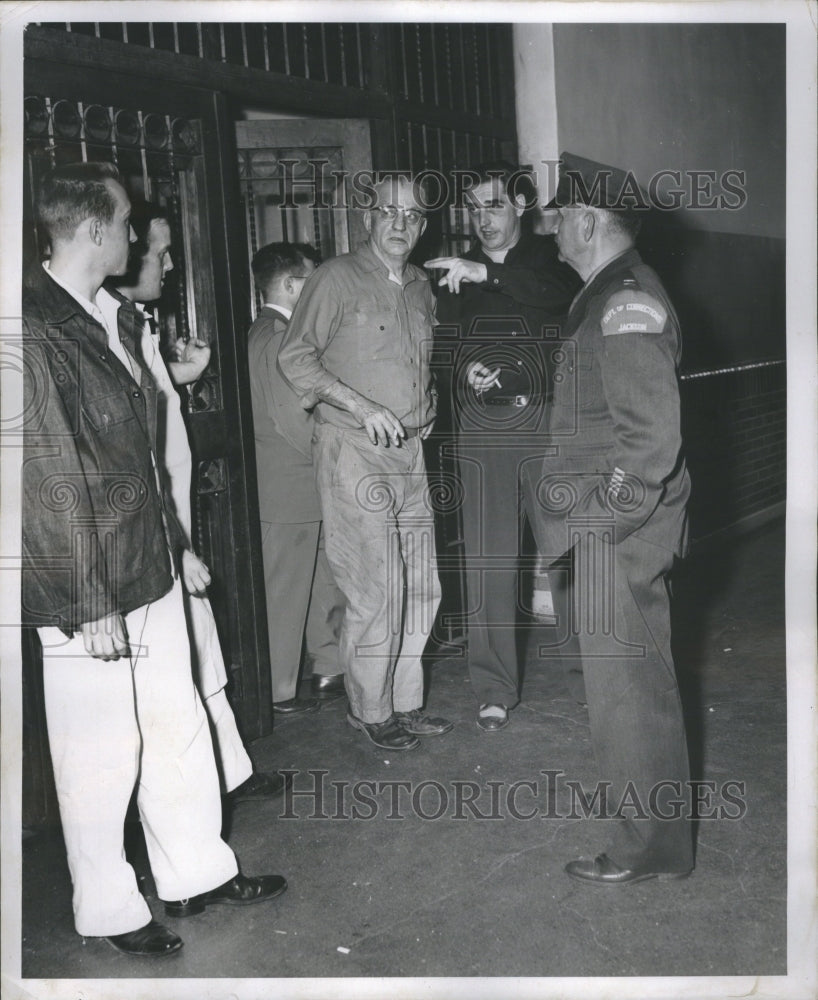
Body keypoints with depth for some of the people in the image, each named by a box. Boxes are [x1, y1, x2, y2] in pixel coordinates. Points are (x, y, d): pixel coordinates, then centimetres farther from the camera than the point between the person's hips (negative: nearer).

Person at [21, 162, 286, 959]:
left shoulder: (101, 317, 8)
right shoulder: (34, 331, -19)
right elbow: (51, 479, -19)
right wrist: (91, 608, -17)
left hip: (149, 568, 9)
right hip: (87, 590, -8)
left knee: (179, 725, 17)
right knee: (100, 754, 7)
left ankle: (196, 875, 35)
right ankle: (107, 911, 28)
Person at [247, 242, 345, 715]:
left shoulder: (273, 333, 16)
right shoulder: (276, 338, -17)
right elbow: (293, 419, -23)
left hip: (307, 485, 10)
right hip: (289, 486, -10)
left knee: (326, 582, 17)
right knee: (285, 593, 0)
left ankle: (330, 670, 28)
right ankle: (278, 692, 11)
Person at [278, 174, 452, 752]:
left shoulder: (421, 287, 15)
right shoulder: (338, 278, -6)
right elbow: (295, 357, -9)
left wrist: (428, 406, 13)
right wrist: (361, 408, -16)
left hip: (410, 452, 7)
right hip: (353, 451, -7)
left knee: (421, 586, 10)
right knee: (376, 586, -8)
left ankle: (405, 702, 24)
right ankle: (371, 711, 9)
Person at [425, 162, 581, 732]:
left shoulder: (549, 258, 6)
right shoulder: (458, 272, 16)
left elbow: (560, 295, -18)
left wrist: (488, 273, -27)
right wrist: (463, 372, -2)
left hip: (547, 424, -2)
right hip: (482, 432, 2)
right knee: (487, 561, 0)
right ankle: (495, 690, 7)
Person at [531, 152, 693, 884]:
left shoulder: (627, 303, -19)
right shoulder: (609, 295, 13)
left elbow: (652, 431, -25)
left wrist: (606, 515, -19)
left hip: (618, 531, -10)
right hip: (614, 527, 10)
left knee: (625, 685, 1)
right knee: (639, 678, 21)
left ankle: (650, 846, 17)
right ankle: (647, 813, 38)